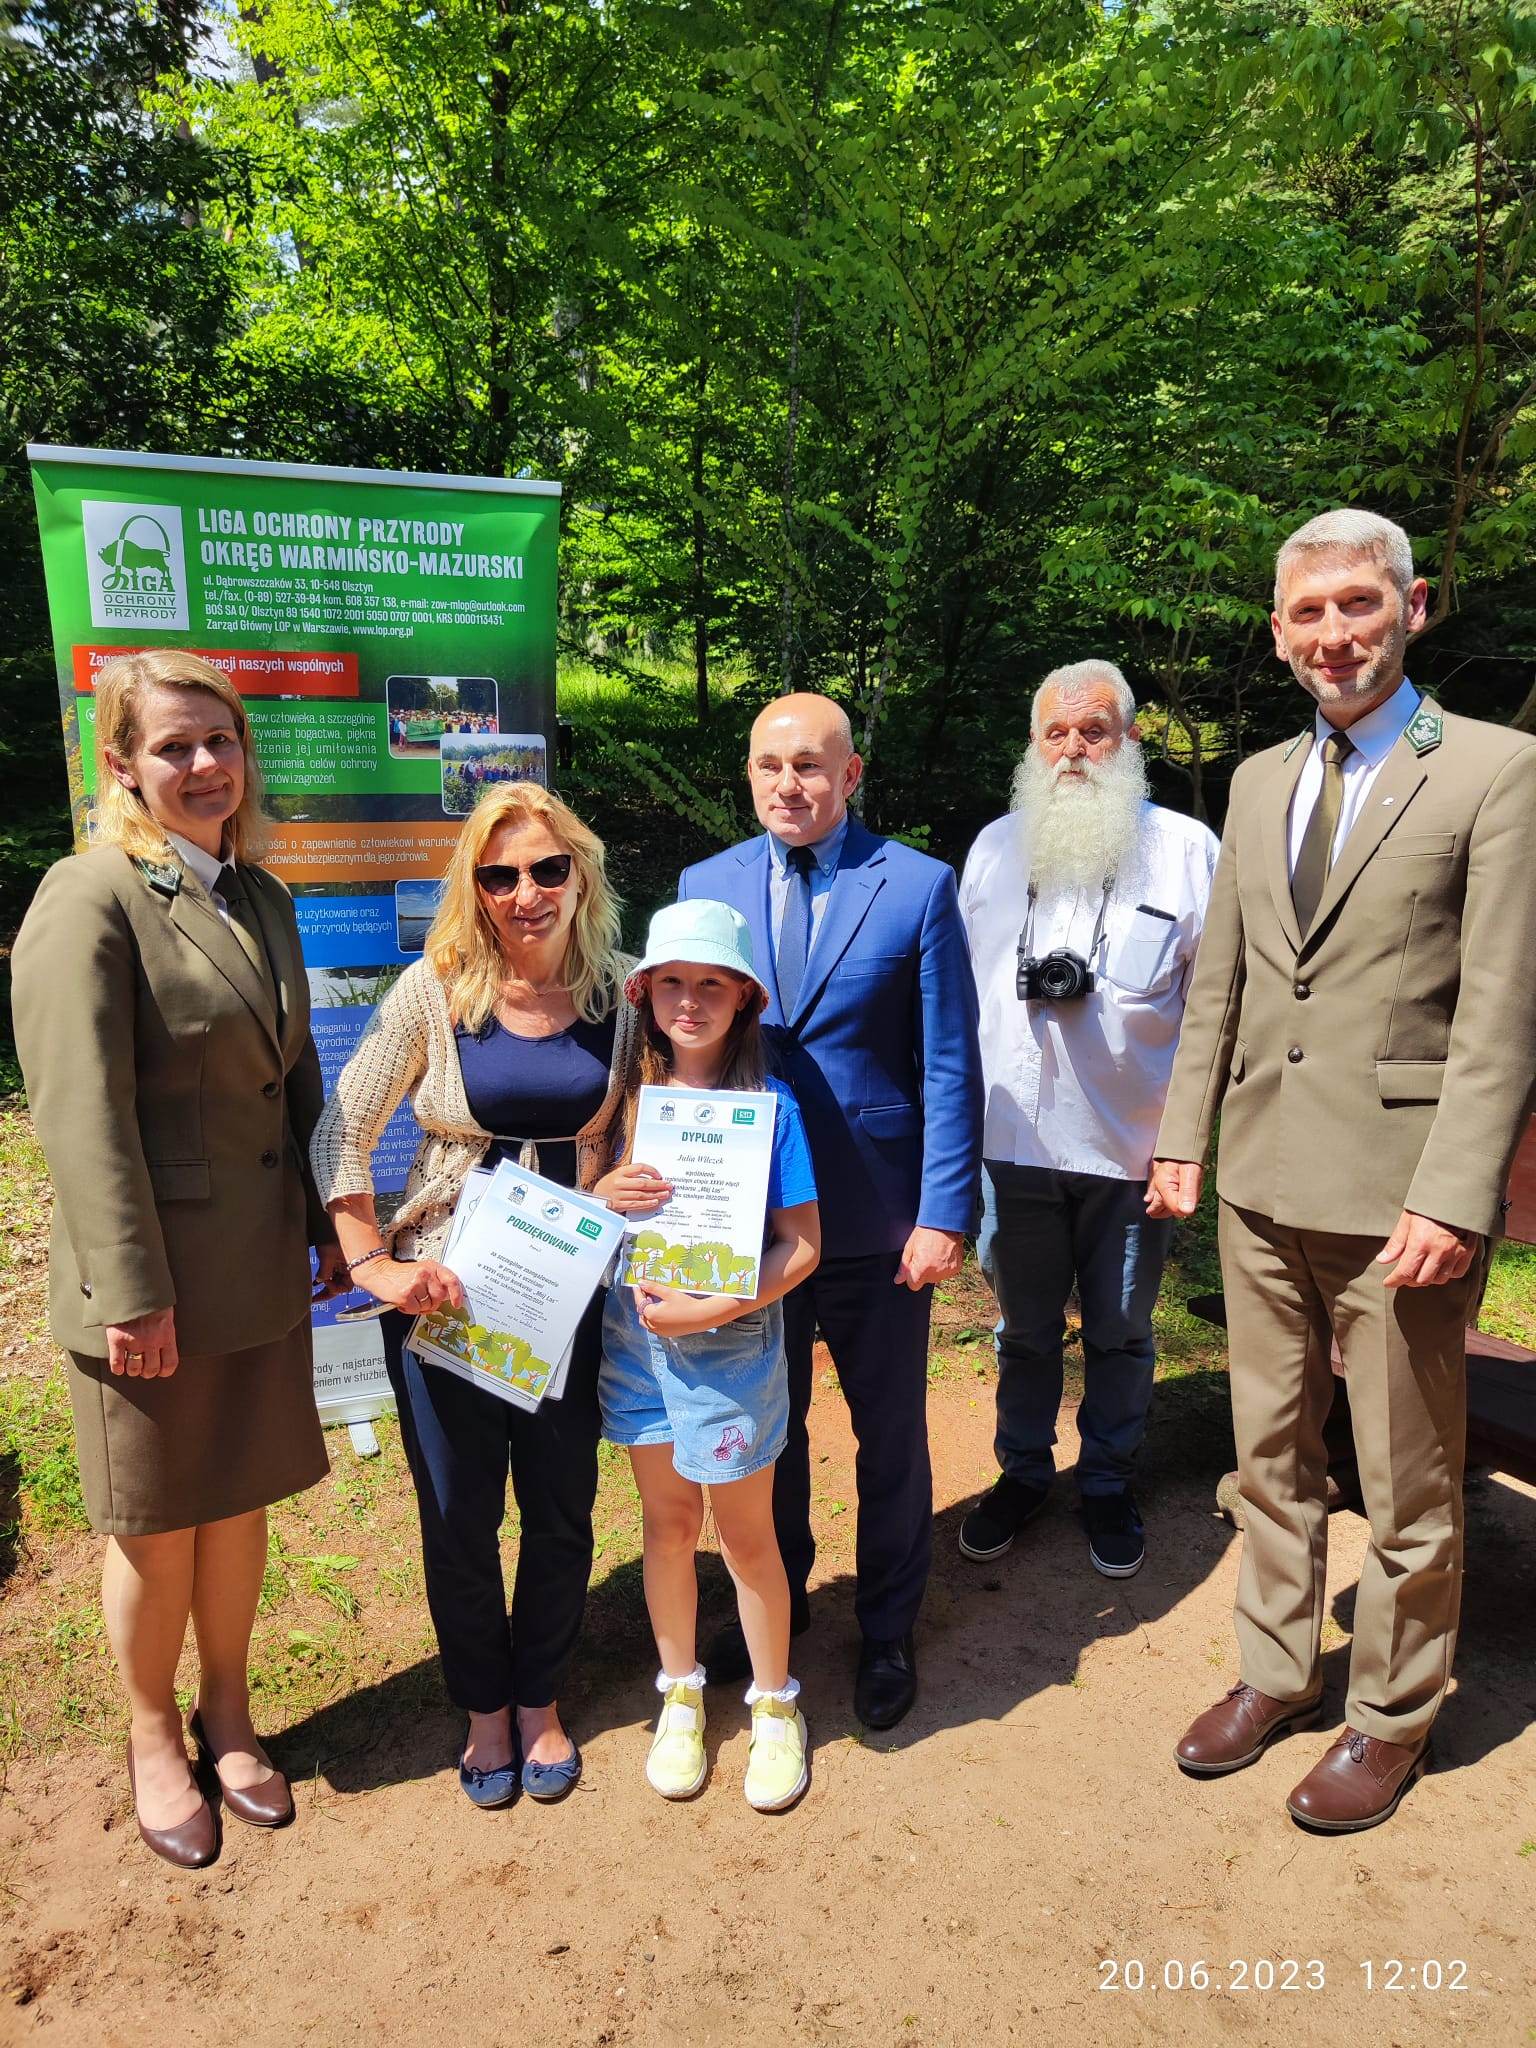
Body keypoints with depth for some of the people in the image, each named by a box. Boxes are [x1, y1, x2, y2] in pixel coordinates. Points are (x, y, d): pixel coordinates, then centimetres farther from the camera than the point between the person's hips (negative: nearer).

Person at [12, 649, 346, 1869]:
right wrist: (132, 1294, -19)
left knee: (242, 1503, 18)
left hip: (262, 1270, 6)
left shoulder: (262, 897, 9)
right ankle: (154, 1738, 36)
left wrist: (331, 1222, 12)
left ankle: (228, 1714, 40)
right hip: (154, 1281, -6)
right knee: (158, 1531, 12)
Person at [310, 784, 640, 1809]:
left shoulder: (618, 992, -4)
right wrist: (375, 1265, -14)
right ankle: (485, 1705, 37)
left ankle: (540, 1699, 39)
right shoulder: (433, 990, -10)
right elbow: (340, 1134, -7)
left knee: (561, 1506, 13)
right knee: (460, 1514, 12)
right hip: (443, 1290, -1)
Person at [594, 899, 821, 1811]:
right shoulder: (630, 1094, -1)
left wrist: (720, 1306, -22)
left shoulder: (769, 1103, -12)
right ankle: (680, 1694, 38)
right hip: (637, 1336, 3)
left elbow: (802, 1243, -11)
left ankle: (776, 1706, 33)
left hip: (733, 1346, -3)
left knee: (746, 1533, 10)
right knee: (668, 1520, 16)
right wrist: (607, 1196, -14)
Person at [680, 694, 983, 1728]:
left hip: (876, 1217, -2)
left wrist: (945, 1212, -13)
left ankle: (888, 1626, 36)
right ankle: (776, 1597, 43)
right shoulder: (707, 885, 2)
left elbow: (951, 1064, -7)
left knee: (891, 1431, 14)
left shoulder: (919, 885, -7)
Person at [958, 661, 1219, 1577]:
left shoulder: (1188, 849, -4)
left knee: (1121, 1332, 14)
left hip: (1134, 1148, -2)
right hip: (1014, 1139, 2)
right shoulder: (995, 847, 6)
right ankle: (1024, 1473, 37)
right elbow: (961, 985, 12)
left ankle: (1109, 1484, 35)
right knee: (1025, 1328, 17)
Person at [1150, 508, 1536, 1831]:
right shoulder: (1259, 781, 11)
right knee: (1272, 1454, 18)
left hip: (1398, 1196, -5)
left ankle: (1393, 1718, 32)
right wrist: (1183, 1137, 8)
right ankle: (1276, 1675, 38)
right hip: (1263, 1184, 6)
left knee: (1408, 1485, 10)